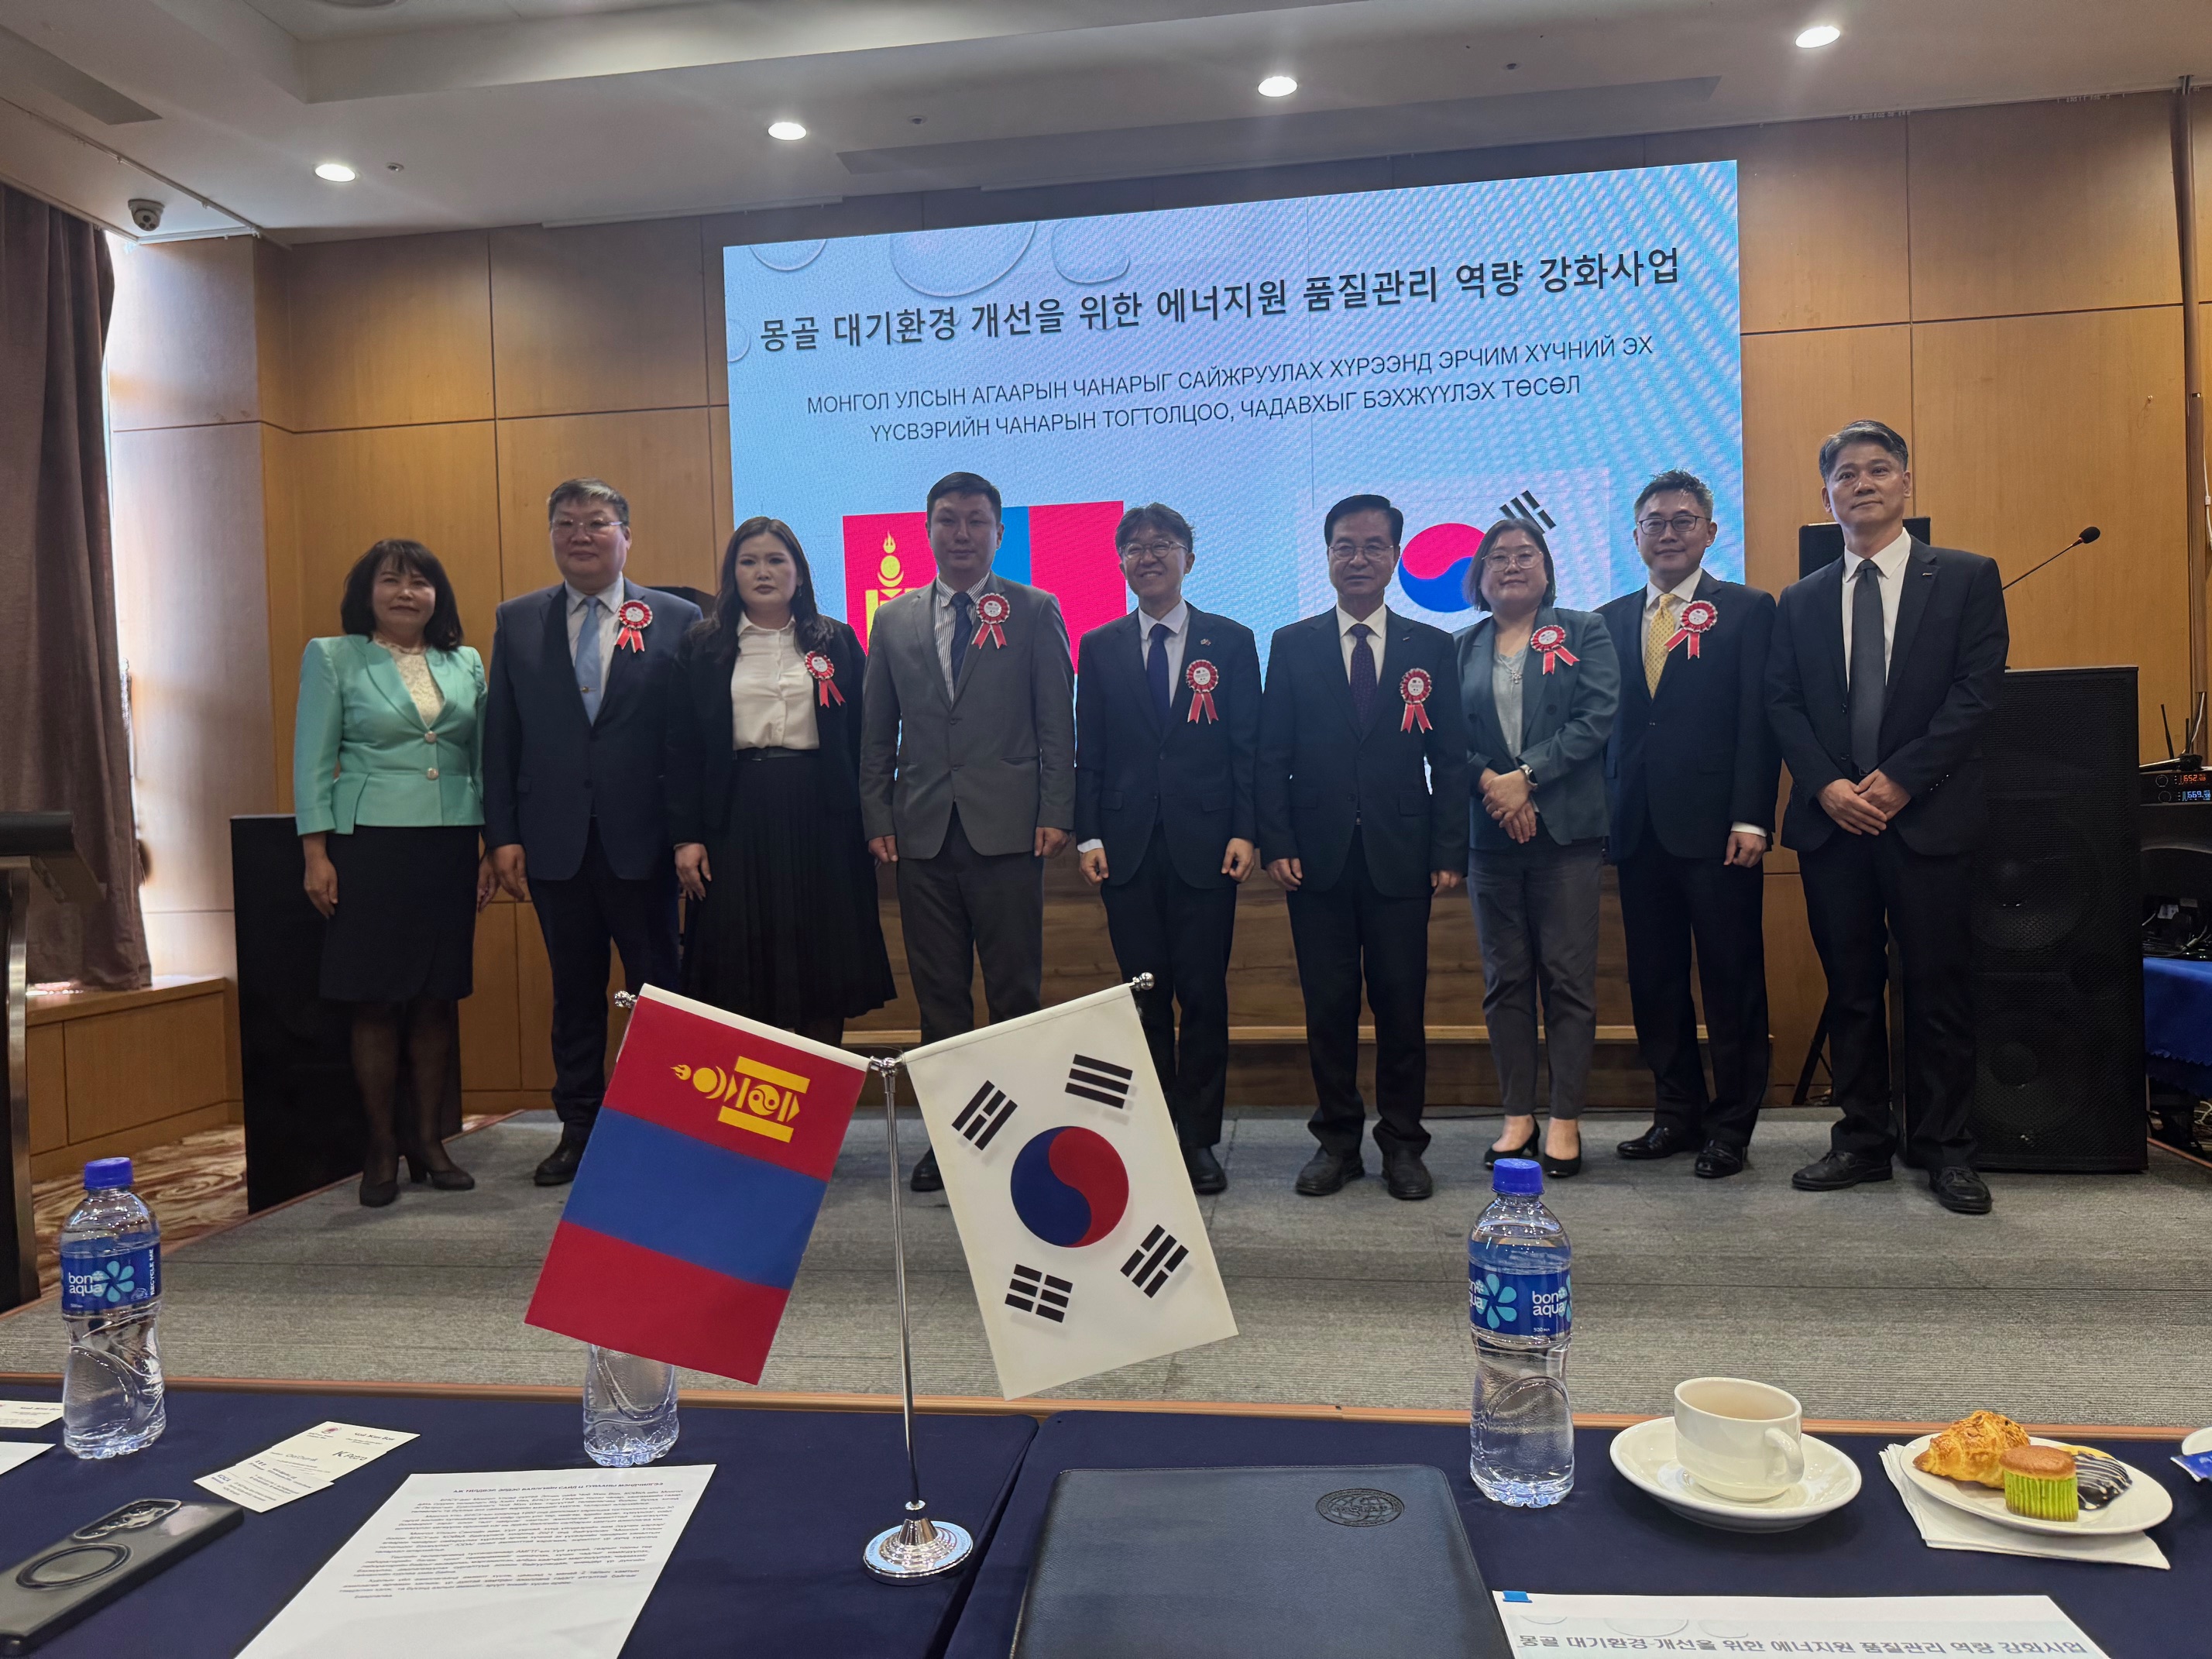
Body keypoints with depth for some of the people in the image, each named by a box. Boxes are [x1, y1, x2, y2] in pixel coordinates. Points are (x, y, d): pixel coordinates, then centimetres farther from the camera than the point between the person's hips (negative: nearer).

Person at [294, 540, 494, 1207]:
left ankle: (428, 1139, 17)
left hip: (452, 846, 3)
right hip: (370, 845, -3)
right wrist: (316, 853, -6)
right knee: (376, 1002, 1)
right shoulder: (332, 658, 4)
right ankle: (381, 1146, 13)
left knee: (439, 998, 5)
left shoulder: (466, 665, 12)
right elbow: (313, 761, 1)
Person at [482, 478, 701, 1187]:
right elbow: (500, 736, 8)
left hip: (641, 839, -2)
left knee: (657, 988, 5)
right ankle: (578, 1129, 22)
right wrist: (502, 835, 0)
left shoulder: (676, 620, 2)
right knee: (574, 991, 11)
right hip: (555, 841, 2)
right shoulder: (517, 621, 9)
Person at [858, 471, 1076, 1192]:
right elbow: (877, 732, 13)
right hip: (923, 831, 3)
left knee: (1017, 992, 1)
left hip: (1007, 830, -3)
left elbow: (1057, 724, 1)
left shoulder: (1036, 612, 5)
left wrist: (1056, 813, -6)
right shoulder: (894, 620, 13)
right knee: (938, 995, 7)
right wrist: (878, 819, 5)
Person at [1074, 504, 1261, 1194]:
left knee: (1204, 996, 1)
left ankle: (1199, 1139, 11)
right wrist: (1089, 836, 0)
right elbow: (1088, 750, 9)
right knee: (1145, 998, 6)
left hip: (1204, 845, -1)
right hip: (1128, 847, 1)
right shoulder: (1100, 647, 11)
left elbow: (1247, 744, 4)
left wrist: (1244, 831, -6)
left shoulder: (1230, 641, 7)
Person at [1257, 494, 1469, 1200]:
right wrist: (1276, 844, -4)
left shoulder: (1430, 647, 8)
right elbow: (1271, 756, 5)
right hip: (1318, 857, 0)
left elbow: (1451, 758, 6)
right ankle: (1337, 1140, 18)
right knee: (1328, 1004, 5)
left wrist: (1450, 851, -2)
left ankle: (1402, 1143, 17)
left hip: (1400, 857, 0)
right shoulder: (1292, 645, 7)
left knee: (1402, 1005, 3)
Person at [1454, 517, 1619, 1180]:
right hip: (1490, 833, 2)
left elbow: (1597, 716, -5)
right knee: (1505, 980, 6)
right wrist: (1490, 784, -12)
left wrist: (1527, 778, -13)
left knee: (1569, 977, -1)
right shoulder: (1460, 648, 13)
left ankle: (1565, 1119, 7)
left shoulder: (1583, 632, 7)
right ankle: (1517, 1114, 14)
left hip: (1565, 828, -2)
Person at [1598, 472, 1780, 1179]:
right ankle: (1678, 1113, 22)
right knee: (1654, 981, 9)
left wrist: (1751, 817, -13)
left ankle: (1731, 1126, 14)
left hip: (1715, 828, -4)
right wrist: (1601, 817, 3)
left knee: (1732, 981, 3)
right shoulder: (1609, 621, 14)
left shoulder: (1747, 610, 3)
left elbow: (1758, 719, -5)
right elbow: (1600, 723, 11)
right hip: (1639, 830, 4)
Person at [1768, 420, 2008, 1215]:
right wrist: (1827, 786, -9)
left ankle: (1943, 1147, 14)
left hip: (1928, 817, -2)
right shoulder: (1801, 600, 13)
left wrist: (1900, 779, -13)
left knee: (1937, 986, 3)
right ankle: (1863, 1140, 17)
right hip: (1831, 821, 3)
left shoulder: (1966, 577, 4)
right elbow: (1782, 704, 6)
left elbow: (1977, 691, -5)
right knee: (1850, 988, 7)